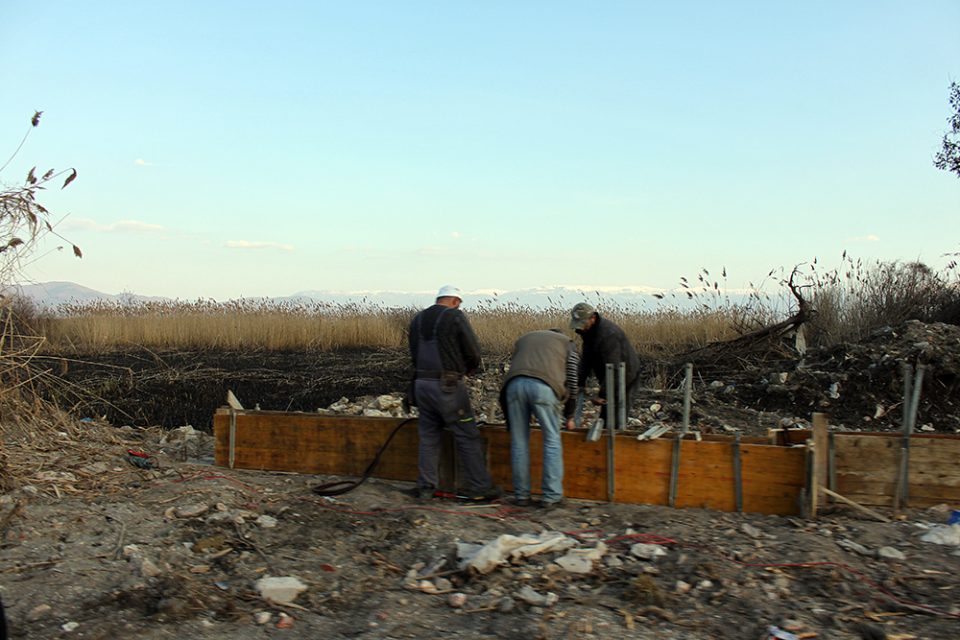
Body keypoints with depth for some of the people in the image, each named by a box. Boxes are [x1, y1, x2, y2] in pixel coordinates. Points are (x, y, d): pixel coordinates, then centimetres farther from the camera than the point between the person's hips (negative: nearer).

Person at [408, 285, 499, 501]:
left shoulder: (418, 319, 12)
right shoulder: (455, 317, -8)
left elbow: (414, 355, 14)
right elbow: (473, 352, -7)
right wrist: (469, 368, 13)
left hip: (422, 384, 6)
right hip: (448, 386, -6)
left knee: (429, 436, 15)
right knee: (468, 437, 2)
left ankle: (425, 487, 16)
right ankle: (479, 487, 6)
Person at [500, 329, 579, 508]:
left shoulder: (523, 339, 38)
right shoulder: (567, 343, 29)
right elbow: (571, 382, 22)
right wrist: (569, 416, 33)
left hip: (515, 384, 3)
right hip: (543, 386, -3)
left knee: (519, 443, 12)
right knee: (552, 441, 9)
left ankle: (521, 495, 17)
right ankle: (551, 496, 10)